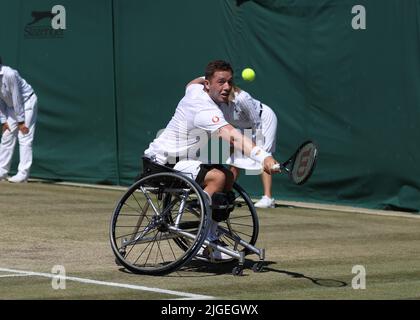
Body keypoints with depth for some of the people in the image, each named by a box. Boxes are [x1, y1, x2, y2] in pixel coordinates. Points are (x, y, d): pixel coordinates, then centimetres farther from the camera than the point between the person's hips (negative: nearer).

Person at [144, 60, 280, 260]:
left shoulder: (196, 89, 3)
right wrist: (262, 157, -57)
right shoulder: (206, 111, -27)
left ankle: (211, 240, 11)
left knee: (228, 176, 10)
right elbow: (233, 137, -45)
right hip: (163, 164, -11)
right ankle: (204, 242, -23)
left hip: (179, 159, 11)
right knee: (217, 176, -29)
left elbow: (191, 84, 34)